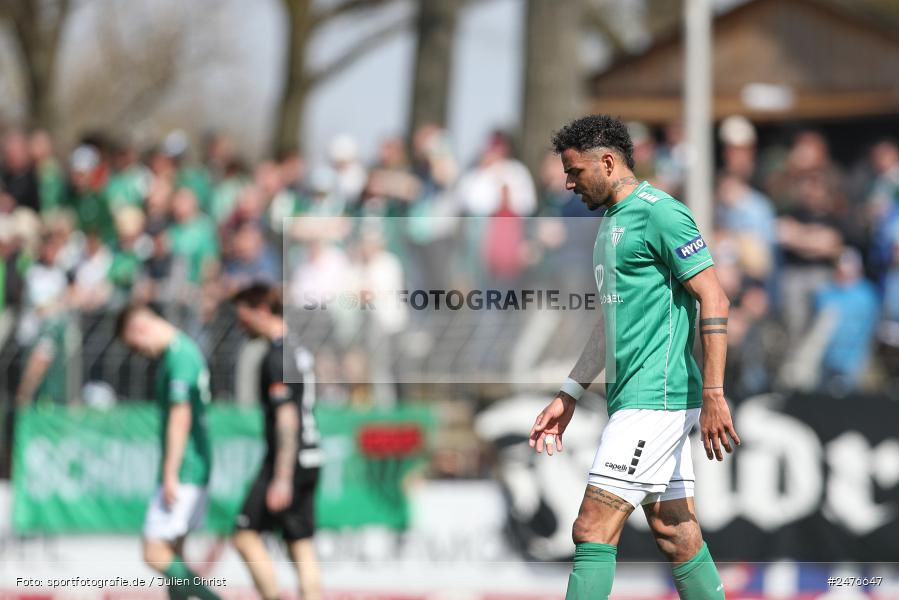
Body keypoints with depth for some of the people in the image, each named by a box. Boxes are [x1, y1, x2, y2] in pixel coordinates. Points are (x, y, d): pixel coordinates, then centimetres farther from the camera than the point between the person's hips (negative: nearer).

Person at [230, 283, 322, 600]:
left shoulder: (277, 357, -14)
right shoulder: (299, 351, 15)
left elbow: (287, 419, -19)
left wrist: (282, 478, -21)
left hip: (287, 459, -9)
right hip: (310, 458, 9)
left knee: (246, 535, -5)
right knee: (300, 542, 8)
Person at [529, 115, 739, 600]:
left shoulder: (659, 213, -10)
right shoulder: (611, 223, 20)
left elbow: (712, 298, -16)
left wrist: (713, 395, -22)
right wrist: (568, 396, 25)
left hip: (657, 397, -10)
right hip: (633, 397, 10)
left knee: (594, 528, -12)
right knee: (677, 537, 8)